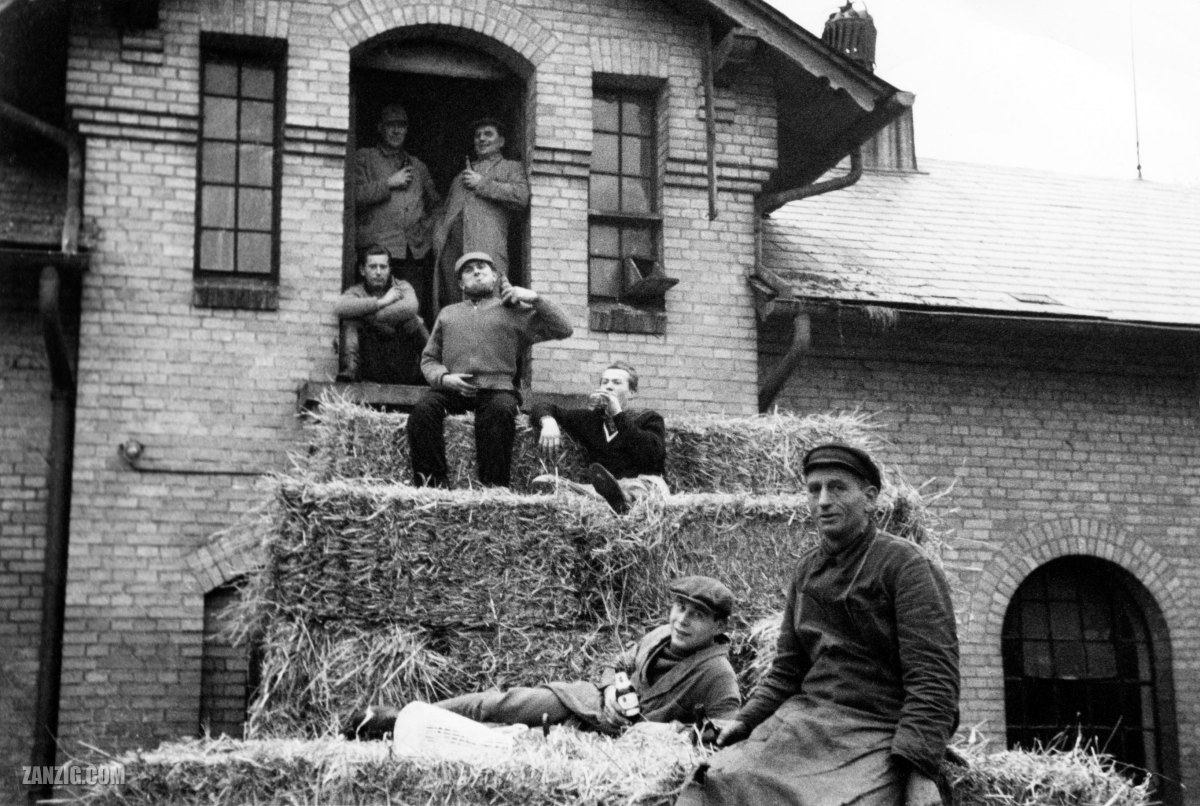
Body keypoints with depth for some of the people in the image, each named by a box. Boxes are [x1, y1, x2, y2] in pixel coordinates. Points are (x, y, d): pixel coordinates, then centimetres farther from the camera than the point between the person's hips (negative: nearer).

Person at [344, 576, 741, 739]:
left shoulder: (716, 672, -16)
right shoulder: (661, 636, 4)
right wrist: (611, 690, -7)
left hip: (614, 731, -6)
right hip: (588, 698, 6)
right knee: (500, 703, -9)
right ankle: (395, 719, -1)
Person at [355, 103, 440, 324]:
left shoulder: (417, 165, 25)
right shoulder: (363, 158, 12)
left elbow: (435, 204, 32)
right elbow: (356, 195, -3)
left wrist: (428, 226, 15)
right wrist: (389, 183, -4)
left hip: (417, 250, 3)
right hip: (378, 248, -3)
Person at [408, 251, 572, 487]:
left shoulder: (514, 311, 20)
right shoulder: (448, 313, 29)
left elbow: (563, 329, 13)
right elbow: (429, 359, 23)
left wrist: (535, 299, 4)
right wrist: (443, 378, 1)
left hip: (496, 388, -2)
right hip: (452, 388, 2)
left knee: (501, 410, -36)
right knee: (423, 410, -29)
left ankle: (494, 486, -30)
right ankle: (432, 483, -24)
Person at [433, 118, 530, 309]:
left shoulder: (512, 168, 20)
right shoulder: (462, 175, 35)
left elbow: (521, 196, -1)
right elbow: (445, 212, 28)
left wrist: (482, 184, 1)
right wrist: (437, 241, 9)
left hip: (485, 245, -4)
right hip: (451, 243, 4)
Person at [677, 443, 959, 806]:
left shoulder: (905, 564, -5)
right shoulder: (808, 568, 15)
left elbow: (933, 677, -12)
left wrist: (920, 769, -20)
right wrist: (746, 720, 6)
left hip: (876, 738, -5)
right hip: (804, 719, 5)